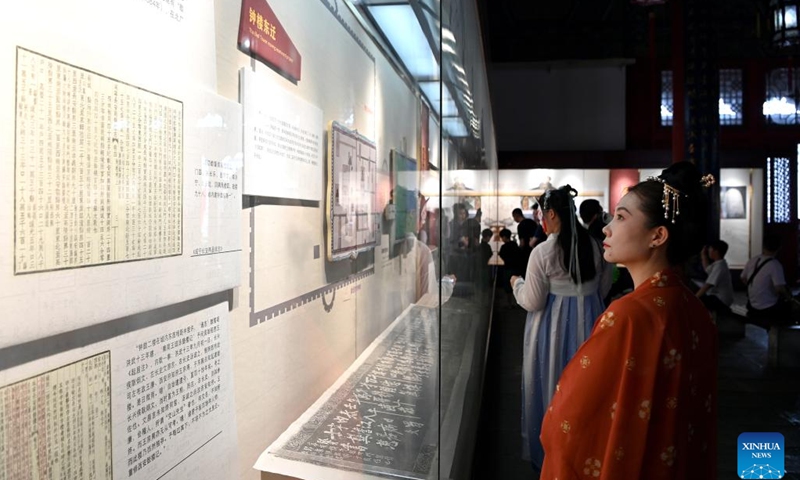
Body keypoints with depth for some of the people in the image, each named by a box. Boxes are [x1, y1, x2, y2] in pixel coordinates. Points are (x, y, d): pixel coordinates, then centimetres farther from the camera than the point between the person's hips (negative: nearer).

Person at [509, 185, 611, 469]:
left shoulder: (542, 252, -19)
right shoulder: (594, 246, -2)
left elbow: (532, 302, -15)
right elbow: (604, 286, 12)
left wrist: (516, 283, 3)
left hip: (553, 326, -5)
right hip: (588, 321, 5)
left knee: (552, 383, 11)